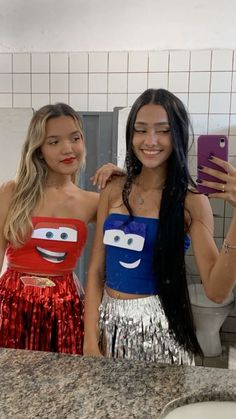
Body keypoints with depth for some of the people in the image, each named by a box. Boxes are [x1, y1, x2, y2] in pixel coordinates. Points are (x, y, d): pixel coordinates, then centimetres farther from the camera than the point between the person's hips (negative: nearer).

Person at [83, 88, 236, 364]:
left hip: (159, 325, -3)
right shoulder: (113, 191, -2)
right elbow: (96, 270, 1)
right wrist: (90, 338, -5)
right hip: (108, 319, 4)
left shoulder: (191, 200, -11)